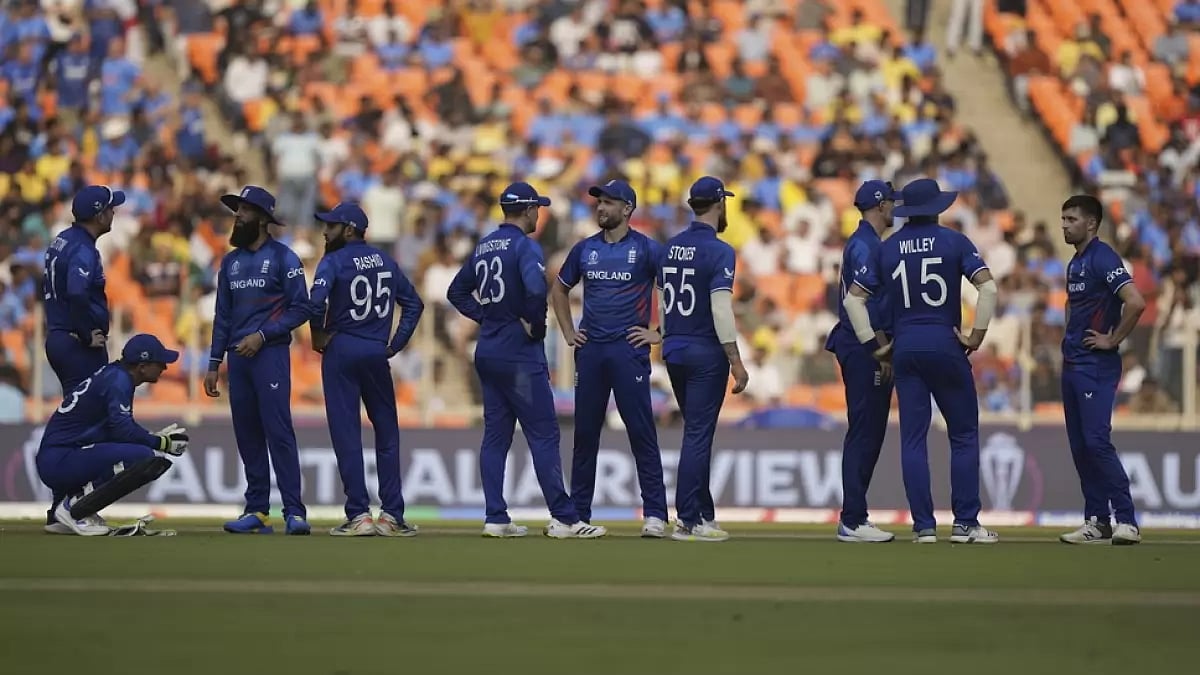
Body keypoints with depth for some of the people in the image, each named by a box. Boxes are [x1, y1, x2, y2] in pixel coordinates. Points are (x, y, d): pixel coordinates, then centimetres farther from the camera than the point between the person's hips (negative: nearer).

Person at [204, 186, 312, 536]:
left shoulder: (282, 257, -2)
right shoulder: (230, 261, 16)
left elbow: (300, 308, -7)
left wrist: (262, 336, -14)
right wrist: (213, 364, 13)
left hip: (270, 354, -6)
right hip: (238, 358, 6)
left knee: (278, 432, -13)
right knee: (247, 437, 5)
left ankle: (294, 512, -15)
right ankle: (257, 511, 9)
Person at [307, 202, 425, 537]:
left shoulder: (334, 262, -7)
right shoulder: (386, 262, 11)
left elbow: (317, 301, -23)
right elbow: (414, 303, 12)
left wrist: (318, 334, -7)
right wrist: (396, 343, 10)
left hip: (341, 350, -4)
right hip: (377, 353, 4)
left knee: (346, 433, -1)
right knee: (387, 432, 10)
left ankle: (359, 515, -5)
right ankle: (392, 516, 7)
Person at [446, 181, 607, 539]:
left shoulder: (484, 247, 13)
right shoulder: (524, 245, -12)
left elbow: (457, 291, 21)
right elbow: (535, 288, -30)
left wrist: (486, 317, 12)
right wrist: (536, 325, -15)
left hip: (487, 350, 8)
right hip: (519, 355, -8)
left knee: (495, 435, 9)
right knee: (543, 434, -7)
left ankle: (495, 518, 7)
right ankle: (563, 519, -8)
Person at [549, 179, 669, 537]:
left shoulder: (647, 249, -2)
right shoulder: (585, 249, 12)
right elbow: (559, 290, 26)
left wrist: (660, 333, -6)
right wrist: (568, 332, 15)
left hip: (629, 350, -5)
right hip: (590, 351, 5)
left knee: (642, 432, -7)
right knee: (584, 432, 7)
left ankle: (654, 514, -6)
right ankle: (578, 514, 14)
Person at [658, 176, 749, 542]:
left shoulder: (671, 247, 9)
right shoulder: (719, 251, -13)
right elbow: (721, 309, -20)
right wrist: (736, 362, -18)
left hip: (673, 351, 7)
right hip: (706, 354, -7)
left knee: (697, 431, 16)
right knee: (698, 434, -4)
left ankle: (702, 513, 19)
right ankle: (689, 521, -4)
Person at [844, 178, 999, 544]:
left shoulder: (886, 248, 9)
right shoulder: (953, 241, -1)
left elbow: (853, 298, 7)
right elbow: (988, 286, -12)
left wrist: (873, 343, 9)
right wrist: (977, 335, -6)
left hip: (904, 349, 3)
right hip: (946, 346, -3)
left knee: (913, 438, 4)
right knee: (963, 434, 5)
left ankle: (923, 525, 0)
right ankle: (965, 523, 2)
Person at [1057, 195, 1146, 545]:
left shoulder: (1102, 258, -13)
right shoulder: (1075, 263, 15)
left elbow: (1136, 302, -25)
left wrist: (1113, 340, -16)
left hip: (1096, 366, -10)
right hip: (1073, 364, 10)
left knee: (1096, 441, -16)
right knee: (1080, 444, 10)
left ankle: (1127, 521, -14)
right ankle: (1097, 522, 14)